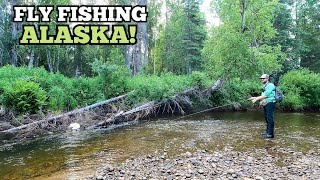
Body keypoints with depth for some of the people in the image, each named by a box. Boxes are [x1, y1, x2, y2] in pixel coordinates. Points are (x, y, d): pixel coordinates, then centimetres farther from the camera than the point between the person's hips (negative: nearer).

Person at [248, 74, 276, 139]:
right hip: (265, 104, 9)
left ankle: (271, 133, -8)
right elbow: (262, 96, 20)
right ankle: (268, 131, 19)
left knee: (270, 118, -9)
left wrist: (256, 99, -14)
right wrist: (254, 98, 11)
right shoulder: (264, 86, 20)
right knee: (267, 118, 12)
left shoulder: (270, 85, -10)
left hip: (270, 103, -9)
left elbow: (265, 95, -17)